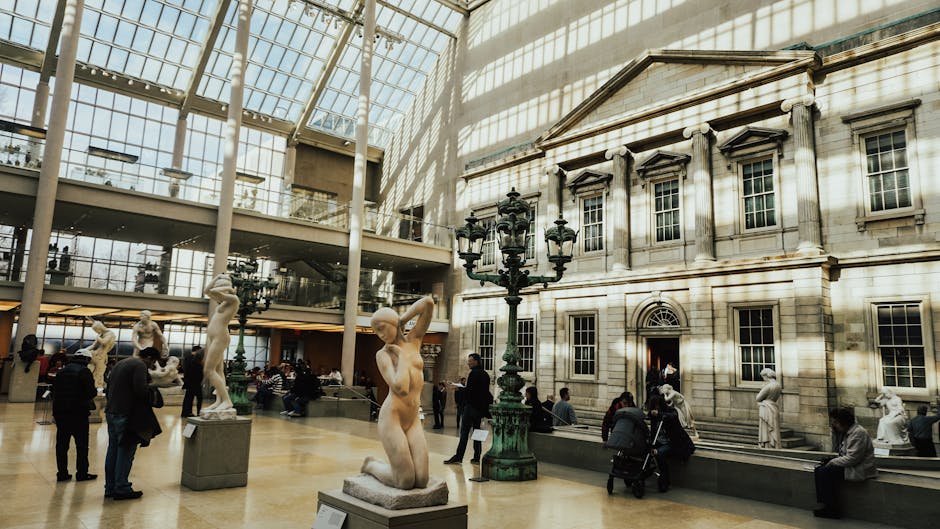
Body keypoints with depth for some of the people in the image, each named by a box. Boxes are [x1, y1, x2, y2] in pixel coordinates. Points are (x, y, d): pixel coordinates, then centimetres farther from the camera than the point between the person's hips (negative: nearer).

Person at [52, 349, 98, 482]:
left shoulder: (62, 371, 9)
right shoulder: (84, 371, -11)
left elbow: (54, 390, 12)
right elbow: (90, 392, -16)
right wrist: (96, 390, 4)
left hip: (60, 411, 6)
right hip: (78, 412, -6)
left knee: (62, 444, 12)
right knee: (82, 444, 4)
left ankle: (62, 473, 15)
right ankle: (82, 473, 7)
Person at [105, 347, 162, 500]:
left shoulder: (120, 364, 19)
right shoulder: (139, 365, -11)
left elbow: (109, 387, 21)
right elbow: (141, 389, -22)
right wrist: (151, 387, -3)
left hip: (111, 412, 9)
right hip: (126, 415, -9)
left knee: (113, 450, 14)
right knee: (126, 451, -3)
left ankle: (110, 487, 20)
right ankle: (121, 489, 1)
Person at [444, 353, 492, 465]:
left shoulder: (474, 373, -13)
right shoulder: (485, 374, 13)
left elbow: (469, 390, -19)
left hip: (472, 406, -8)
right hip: (481, 407, 9)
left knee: (464, 432, -7)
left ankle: (458, 457, -8)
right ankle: (477, 457, 9)